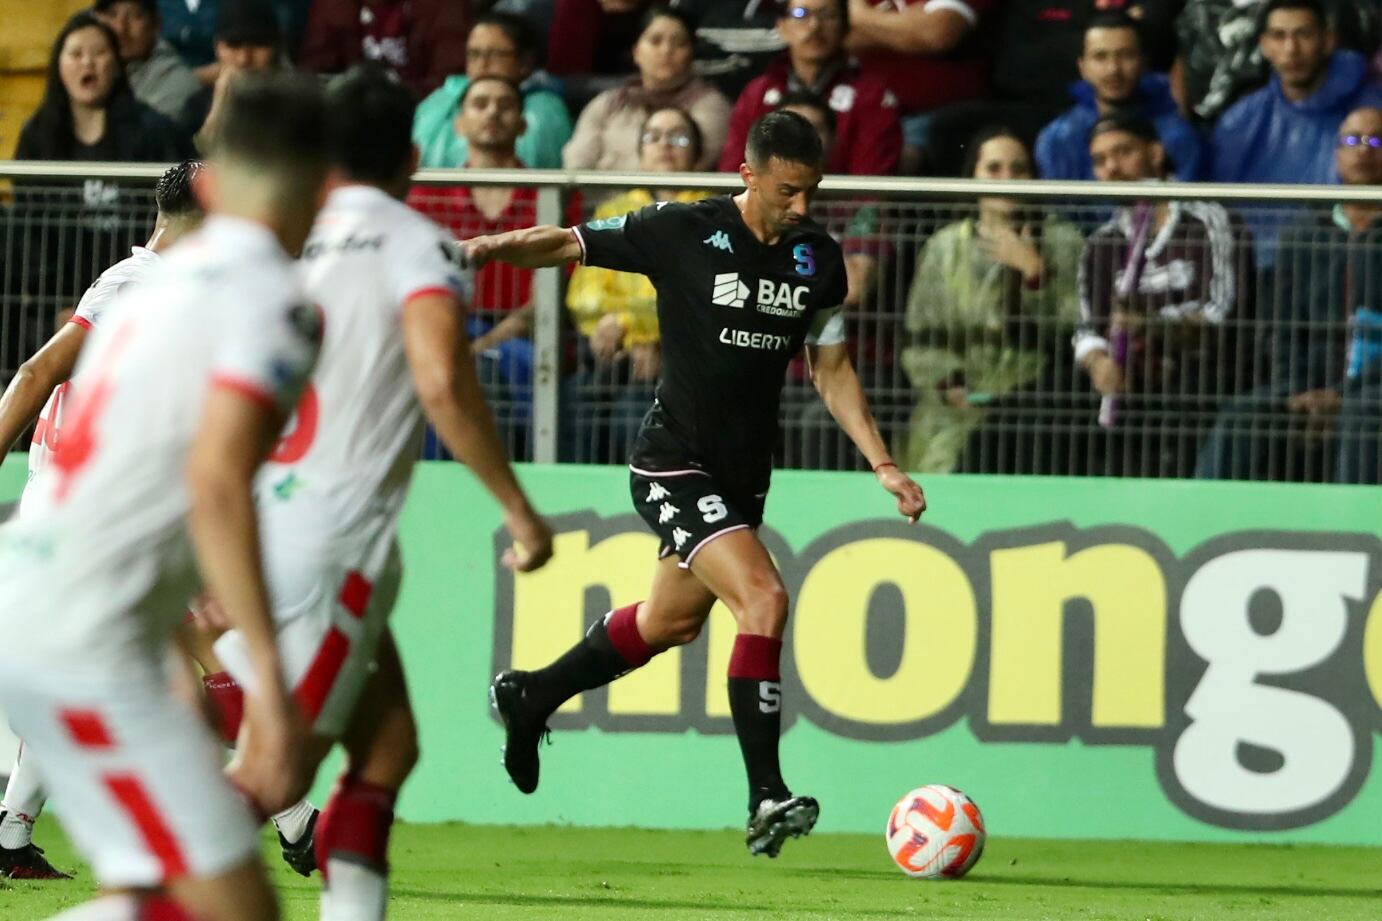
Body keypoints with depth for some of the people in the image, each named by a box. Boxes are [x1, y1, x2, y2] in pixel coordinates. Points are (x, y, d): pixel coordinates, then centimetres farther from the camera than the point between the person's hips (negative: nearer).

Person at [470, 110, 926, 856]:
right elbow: (573, 244, -6)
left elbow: (832, 369, 12)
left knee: (672, 621, 21)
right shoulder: (683, 233, -13)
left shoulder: (818, 259, 3)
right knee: (764, 599, -23)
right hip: (674, 464, -7)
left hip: (743, 473, 7)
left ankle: (530, 697, 45)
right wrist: (488, 248, -23)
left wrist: (882, 464, 5)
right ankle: (766, 799, -22)